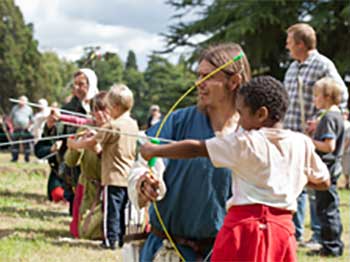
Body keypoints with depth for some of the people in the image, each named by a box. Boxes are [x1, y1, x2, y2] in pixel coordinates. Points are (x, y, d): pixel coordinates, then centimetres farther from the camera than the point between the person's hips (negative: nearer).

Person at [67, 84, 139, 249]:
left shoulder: (112, 126, -15)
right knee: (123, 210, 14)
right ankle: (123, 238, 18)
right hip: (129, 177, 7)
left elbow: (91, 143, -11)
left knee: (111, 210, 0)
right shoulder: (133, 125, 7)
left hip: (114, 177, -7)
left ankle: (111, 240, 2)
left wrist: (74, 144, 4)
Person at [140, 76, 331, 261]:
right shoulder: (302, 144, 6)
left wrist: (154, 151, 8)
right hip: (283, 229, 4)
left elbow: (195, 149, -1)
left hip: (246, 225, -4)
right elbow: (323, 182, 16)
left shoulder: (244, 142, -4)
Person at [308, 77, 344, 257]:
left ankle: (330, 246, -1)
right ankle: (334, 245, 21)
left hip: (326, 170, -10)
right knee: (331, 209, 15)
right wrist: (316, 130, 15)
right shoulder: (337, 115, 13)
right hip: (331, 169, 10)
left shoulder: (328, 117, -18)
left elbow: (329, 146, -24)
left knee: (326, 209, -5)